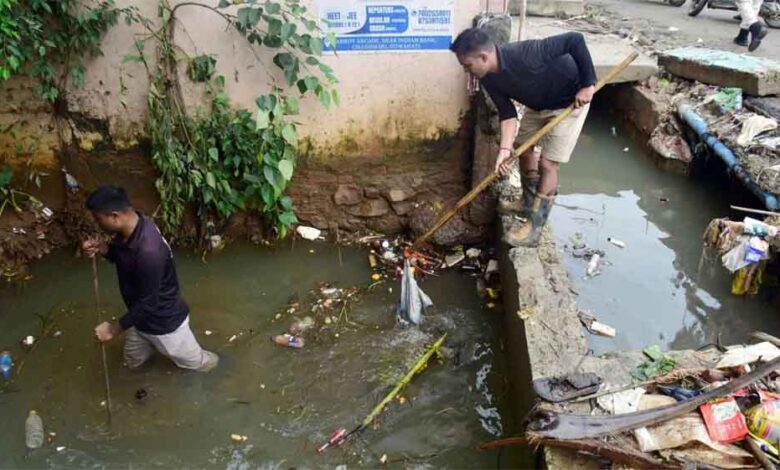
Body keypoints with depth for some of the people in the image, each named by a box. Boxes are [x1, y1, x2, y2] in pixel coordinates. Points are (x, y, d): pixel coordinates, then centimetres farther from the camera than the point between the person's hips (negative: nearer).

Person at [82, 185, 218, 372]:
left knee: (197, 363, 16)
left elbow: (147, 303, -29)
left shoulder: (148, 251, -40)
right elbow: (121, 257, 8)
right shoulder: (131, 226, -13)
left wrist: (115, 328, -17)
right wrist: (104, 249, -14)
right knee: (133, 361, 29)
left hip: (163, 321, -8)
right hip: (141, 316, 8)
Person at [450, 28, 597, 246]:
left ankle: (534, 228, -1)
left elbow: (575, 40, -34)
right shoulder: (489, 79, -15)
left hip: (571, 100, -8)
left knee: (547, 163, -9)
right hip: (539, 103, 8)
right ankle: (529, 203, 36)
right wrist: (505, 148, -24)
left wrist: (588, 84, -31)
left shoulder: (525, 55, -38)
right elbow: (507, 112, -11)